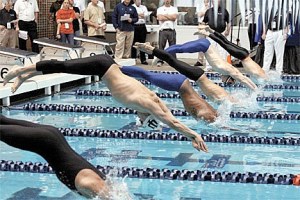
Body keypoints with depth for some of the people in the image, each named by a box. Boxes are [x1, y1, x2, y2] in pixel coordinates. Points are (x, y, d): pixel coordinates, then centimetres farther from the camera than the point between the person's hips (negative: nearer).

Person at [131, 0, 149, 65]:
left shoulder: (144, 7, 16)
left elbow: (146, 14, 0)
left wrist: (138, 15, -12)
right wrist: (140, 15, -5)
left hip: (142, 26, 3)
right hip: (134, 26, -3)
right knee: (134, 43, 1)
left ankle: (143, 59, 7)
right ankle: (133, 59, 8)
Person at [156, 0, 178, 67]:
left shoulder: (174, 9, 12)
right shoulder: (160, 9, 10)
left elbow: (174, 17, -6)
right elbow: (160, 18, -7)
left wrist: (165, 15, -2)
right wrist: (170, 17, -2)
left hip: (172, 30, 1)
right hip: (163, 30, -1)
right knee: (161, 46, -4)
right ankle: (160, 61, -1)